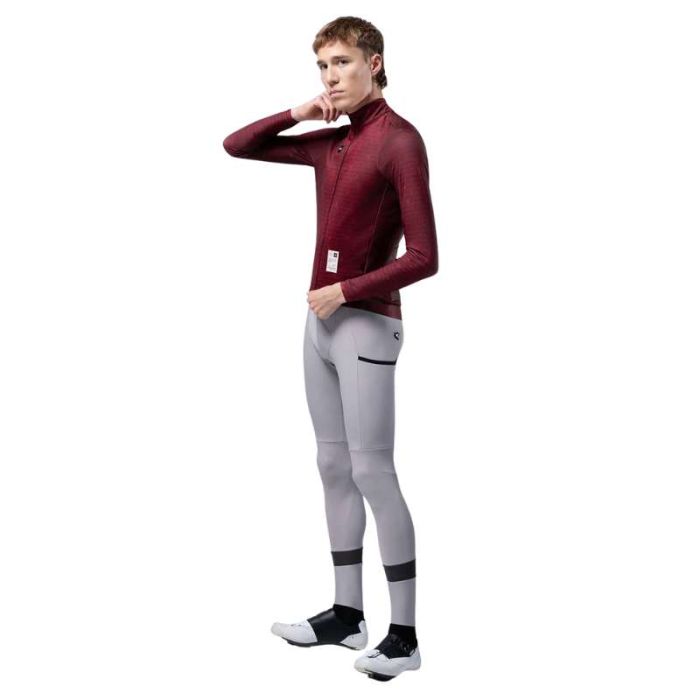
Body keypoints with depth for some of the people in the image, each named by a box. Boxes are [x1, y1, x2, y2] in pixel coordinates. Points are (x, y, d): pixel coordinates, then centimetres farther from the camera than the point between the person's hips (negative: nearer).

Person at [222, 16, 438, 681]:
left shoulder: (399, 140, -11)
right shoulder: (329, 143, 12)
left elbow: (423, 257, -16)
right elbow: (236, 147, 20)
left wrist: (345, 290, -13)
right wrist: (296, 114, 6)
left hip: (366, 325, -8)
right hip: (321, 321, 8)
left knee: (372, 472, -7)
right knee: (334, 466, 11)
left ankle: (404, 635, 0)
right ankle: (346, 613, 20)